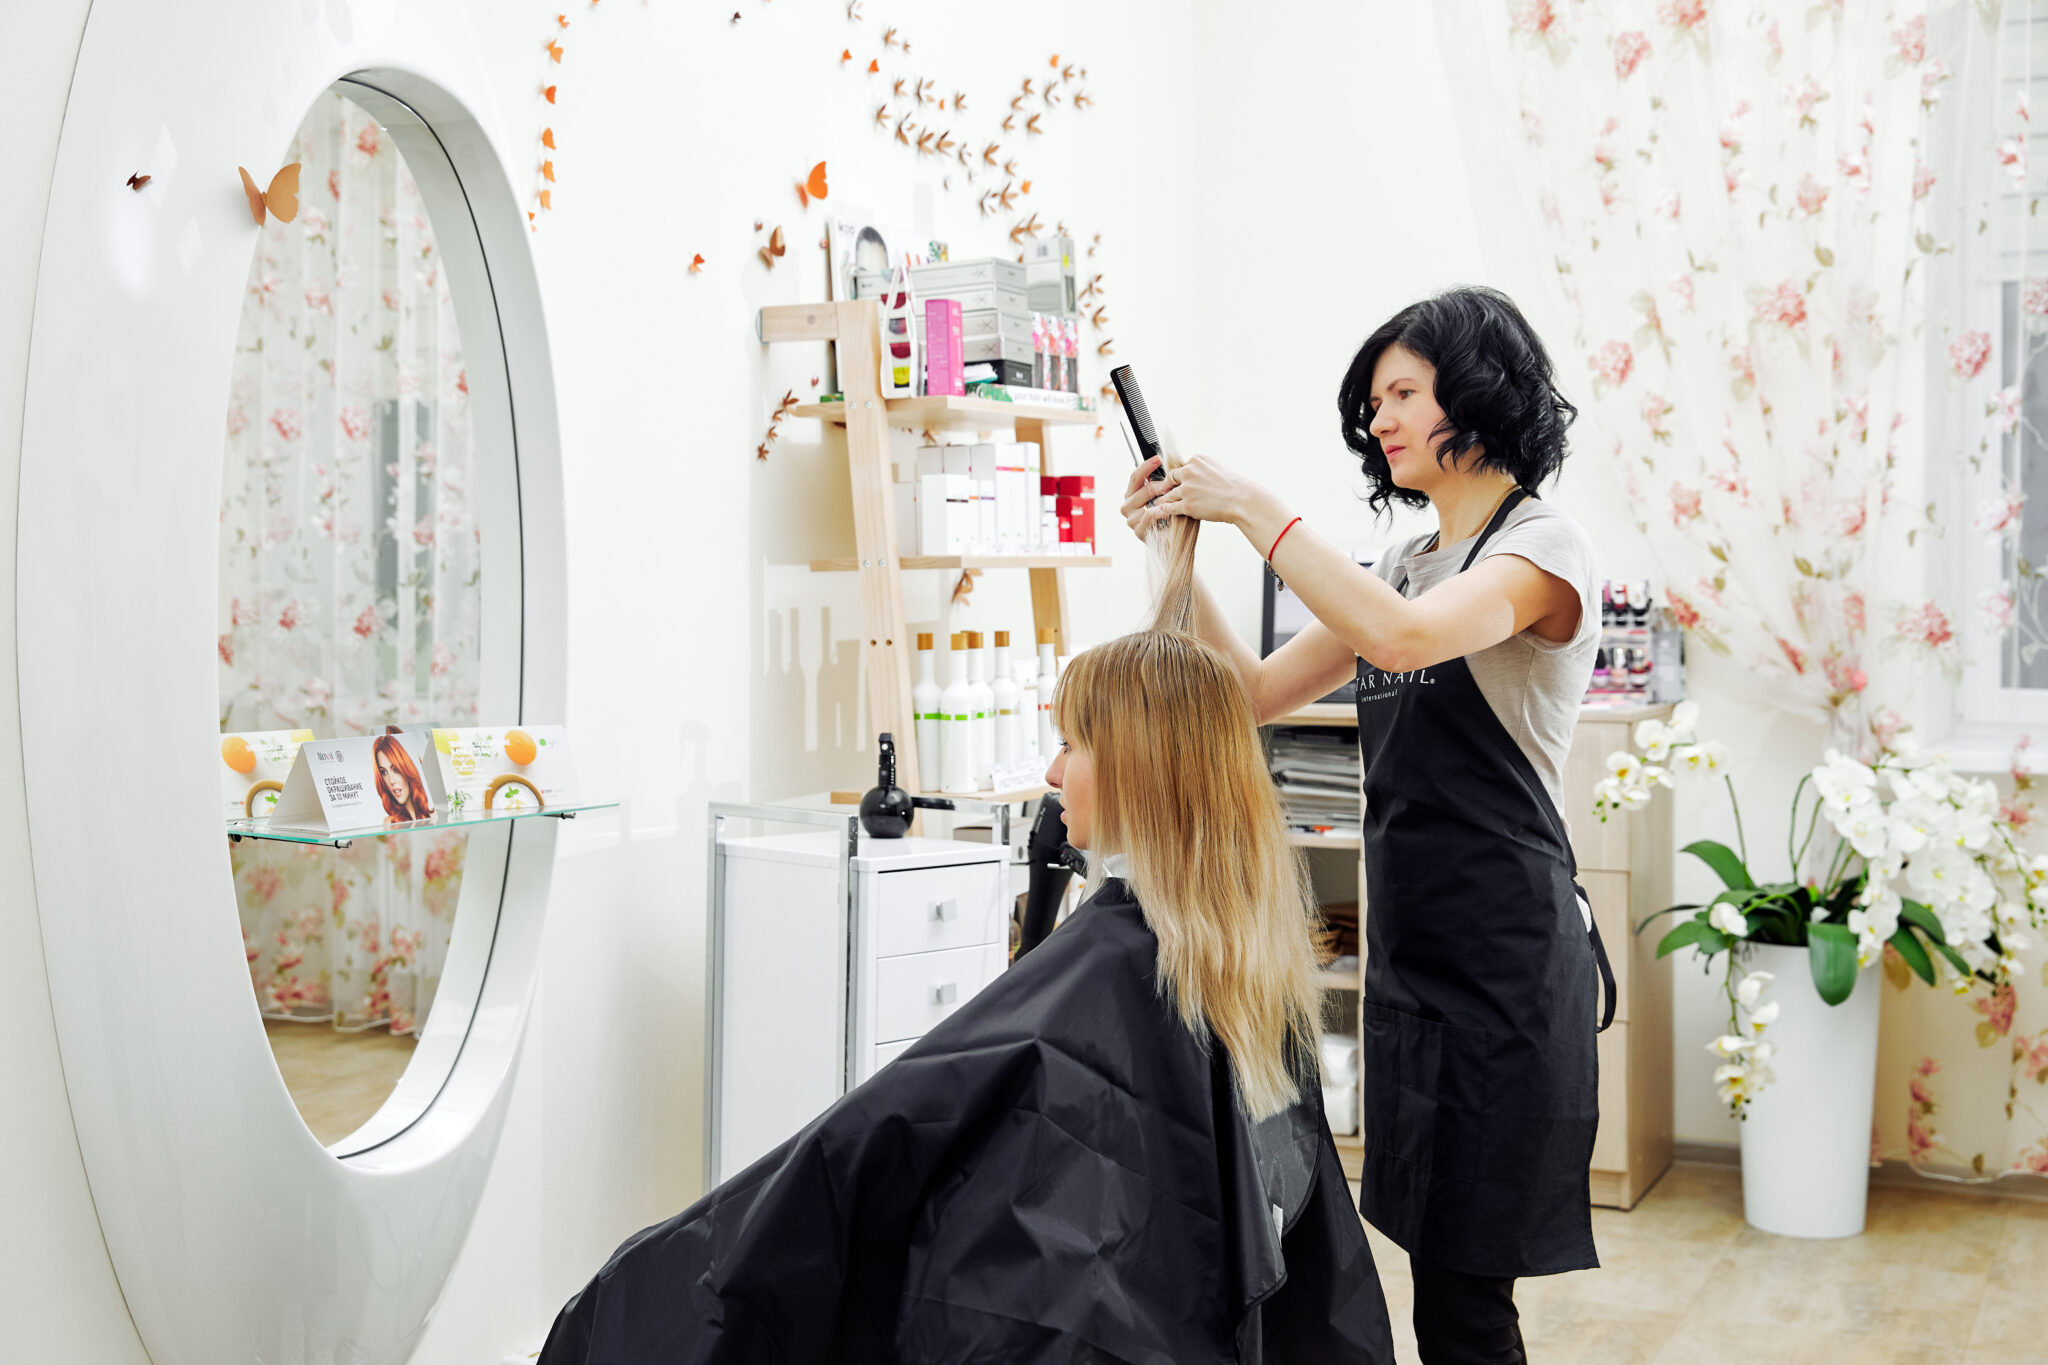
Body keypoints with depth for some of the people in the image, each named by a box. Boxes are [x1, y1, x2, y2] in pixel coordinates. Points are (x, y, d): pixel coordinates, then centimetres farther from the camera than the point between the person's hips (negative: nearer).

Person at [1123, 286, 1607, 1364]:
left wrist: (1255, 509, -21)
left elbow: (1404, 637, -27)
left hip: (1501, 951, -8)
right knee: (1438, 1266, 13)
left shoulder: (1543, 546, -8)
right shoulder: (1408, 559, 17)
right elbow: (1261, 691, 16)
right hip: (1405, 945, 8)